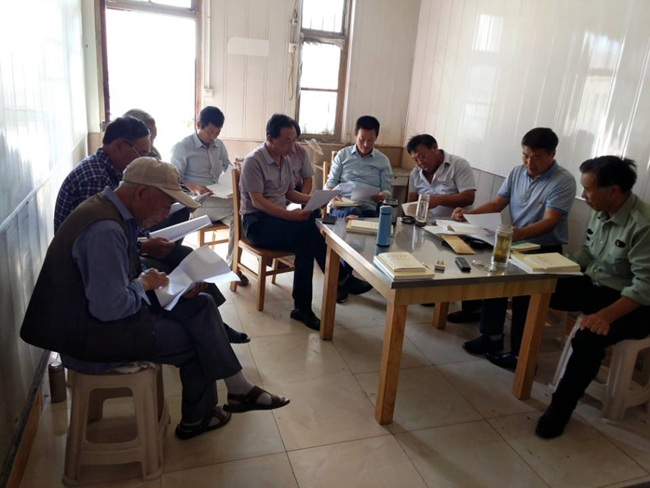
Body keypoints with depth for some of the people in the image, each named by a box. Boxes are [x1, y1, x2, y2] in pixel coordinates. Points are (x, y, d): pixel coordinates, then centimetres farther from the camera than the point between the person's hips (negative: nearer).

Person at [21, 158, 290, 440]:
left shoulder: (115, 213, 4)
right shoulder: (105, 229, -29)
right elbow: (108, 307, -32)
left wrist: (170, 285, -2)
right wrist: (144, 284, -13)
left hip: (102, 312, 9)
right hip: (92, 335, -9)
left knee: (200, 304, 3)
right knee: (197, 339, -1)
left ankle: (237, 389, 9)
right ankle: (197, 418, 24)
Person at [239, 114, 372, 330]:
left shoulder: (285, 160, 11)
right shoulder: (253, 161, -13)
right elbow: (257, 201, -20)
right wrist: (290, 215, -30)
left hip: (279, 218, 7)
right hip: (256, 222, -7)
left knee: (305, 244, -25)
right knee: (308, 226, -30)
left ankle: (302, 308, -19)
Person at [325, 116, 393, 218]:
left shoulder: (383, 161, 16)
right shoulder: (342, 155, 15)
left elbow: (387, 189, 15)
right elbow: (331, 183, 13)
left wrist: (383, 195, -11)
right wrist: (332, 197, -9)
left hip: (369, 208, 1)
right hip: (343, 206, -1)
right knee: (353, 212, -38)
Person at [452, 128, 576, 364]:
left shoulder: (564, 181, -12)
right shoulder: (517, 173, 7)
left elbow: (549, 222, -22)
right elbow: (496, 204, 9)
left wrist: (519, 233, -41)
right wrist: (468, 214, -9)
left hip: (545, 250, -5)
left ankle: (520, 351, -10)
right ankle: (492, 336, -4)